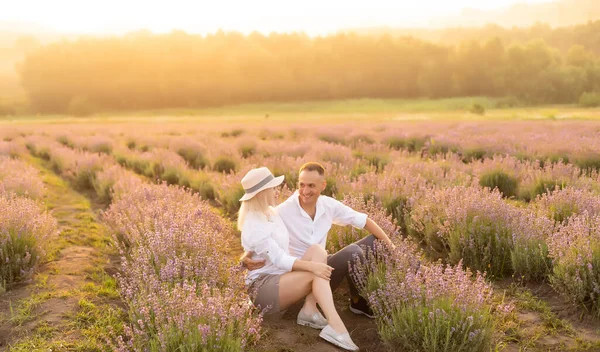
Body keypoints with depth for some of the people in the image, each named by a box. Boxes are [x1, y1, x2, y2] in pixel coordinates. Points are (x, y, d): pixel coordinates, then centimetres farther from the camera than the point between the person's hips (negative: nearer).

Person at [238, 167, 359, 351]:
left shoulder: (270, 212, 11)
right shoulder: (254, 226, -19)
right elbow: (279, 259, -24)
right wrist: (312, 266, -33)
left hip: (281, 279, 9)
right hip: (264, 288, -9)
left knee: (317, 250, -12)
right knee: (317, 272, -27)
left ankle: (309, 310, -20)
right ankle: (336, 327, -37)